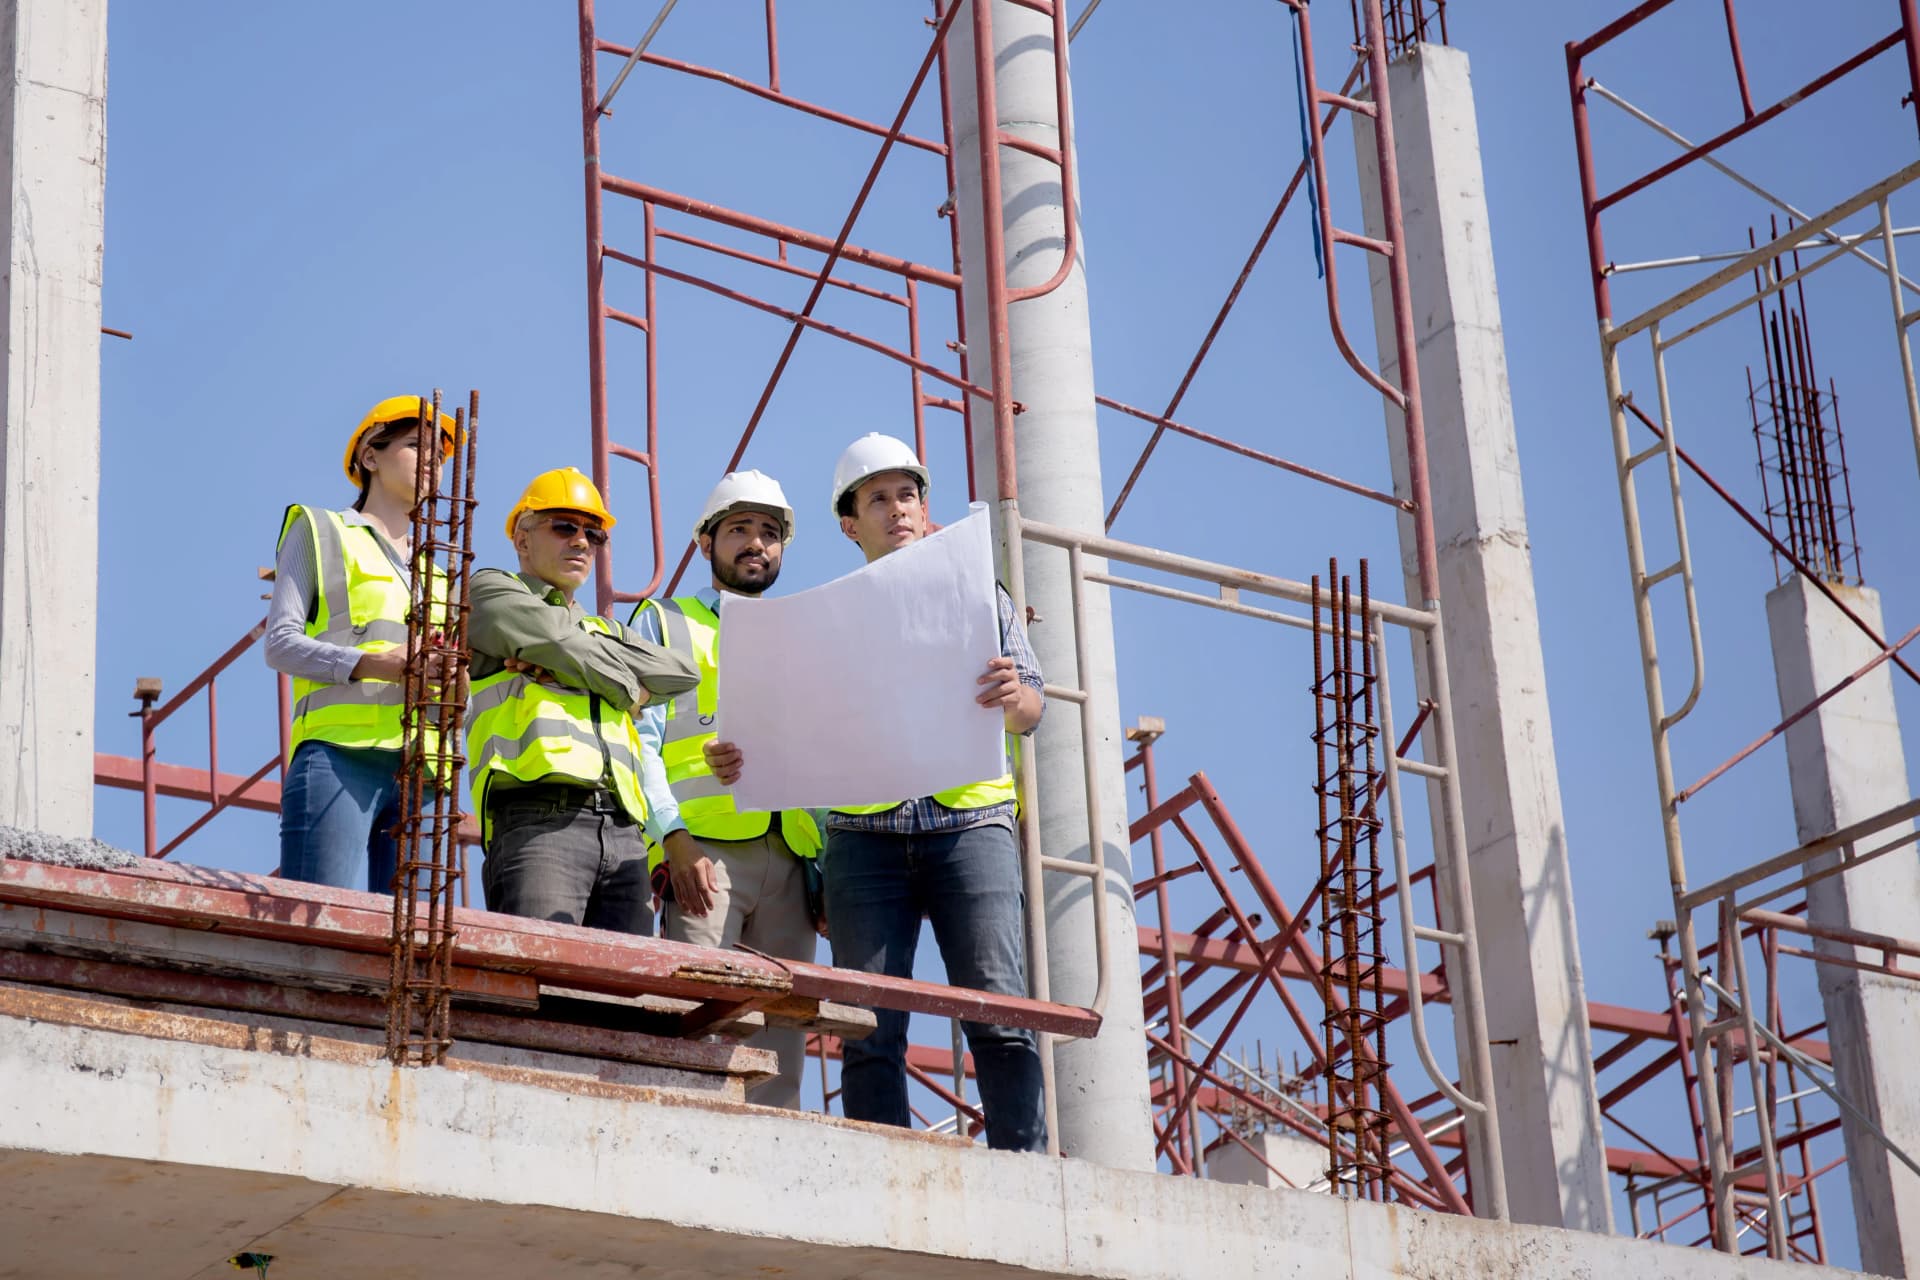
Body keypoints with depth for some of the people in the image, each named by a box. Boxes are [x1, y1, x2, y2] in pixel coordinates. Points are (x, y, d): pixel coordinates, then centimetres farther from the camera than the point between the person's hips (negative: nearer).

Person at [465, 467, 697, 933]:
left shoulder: (602, 629, 35)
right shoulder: (490, 591, 18)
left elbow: (683, 672, 15)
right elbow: (570, 648, 0)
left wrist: (570, 656, 4)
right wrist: (629, 688, 18)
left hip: (622, 829, 6)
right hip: (540, 819, -6)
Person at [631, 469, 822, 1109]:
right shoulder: (664, 624, 16)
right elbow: (638, 738, 2)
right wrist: (674, 837, -13)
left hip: (791, 858, 4)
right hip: (703, 849, -4)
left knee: (781, 1046, -3)